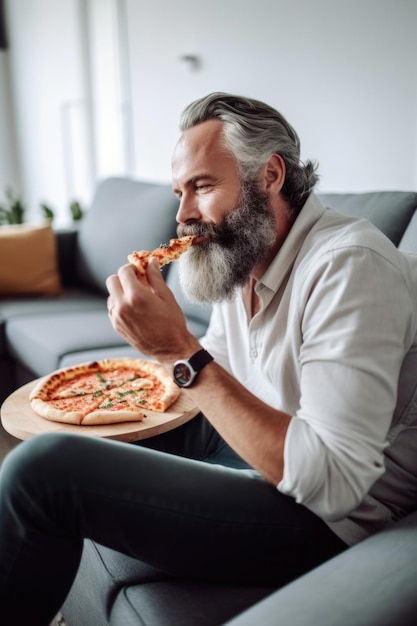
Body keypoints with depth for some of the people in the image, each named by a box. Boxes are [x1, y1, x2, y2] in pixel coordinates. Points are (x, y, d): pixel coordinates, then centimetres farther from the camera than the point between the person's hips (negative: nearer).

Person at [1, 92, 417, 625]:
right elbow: (221, 374, 16)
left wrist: (180, 351, -31)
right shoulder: (238, 255, 4)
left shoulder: (350, 265, -24)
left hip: (326, 519, -9)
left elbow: (332, 482, -30)